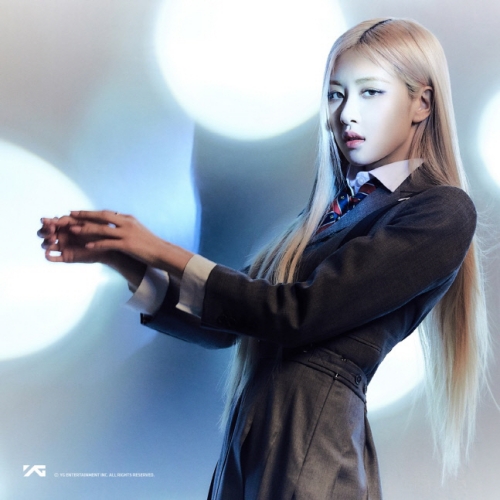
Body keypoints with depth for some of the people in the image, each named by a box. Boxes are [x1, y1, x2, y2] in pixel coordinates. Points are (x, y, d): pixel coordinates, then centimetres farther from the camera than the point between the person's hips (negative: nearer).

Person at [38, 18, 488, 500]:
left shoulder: (442, 212, -10)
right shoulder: (334, 203, 12)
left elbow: (298, 312, -18)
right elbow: (224, 325, 9)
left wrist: (165, 254, -12)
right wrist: (119, 257, -1)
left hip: (311, 453, -6)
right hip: (248, 440, 6)